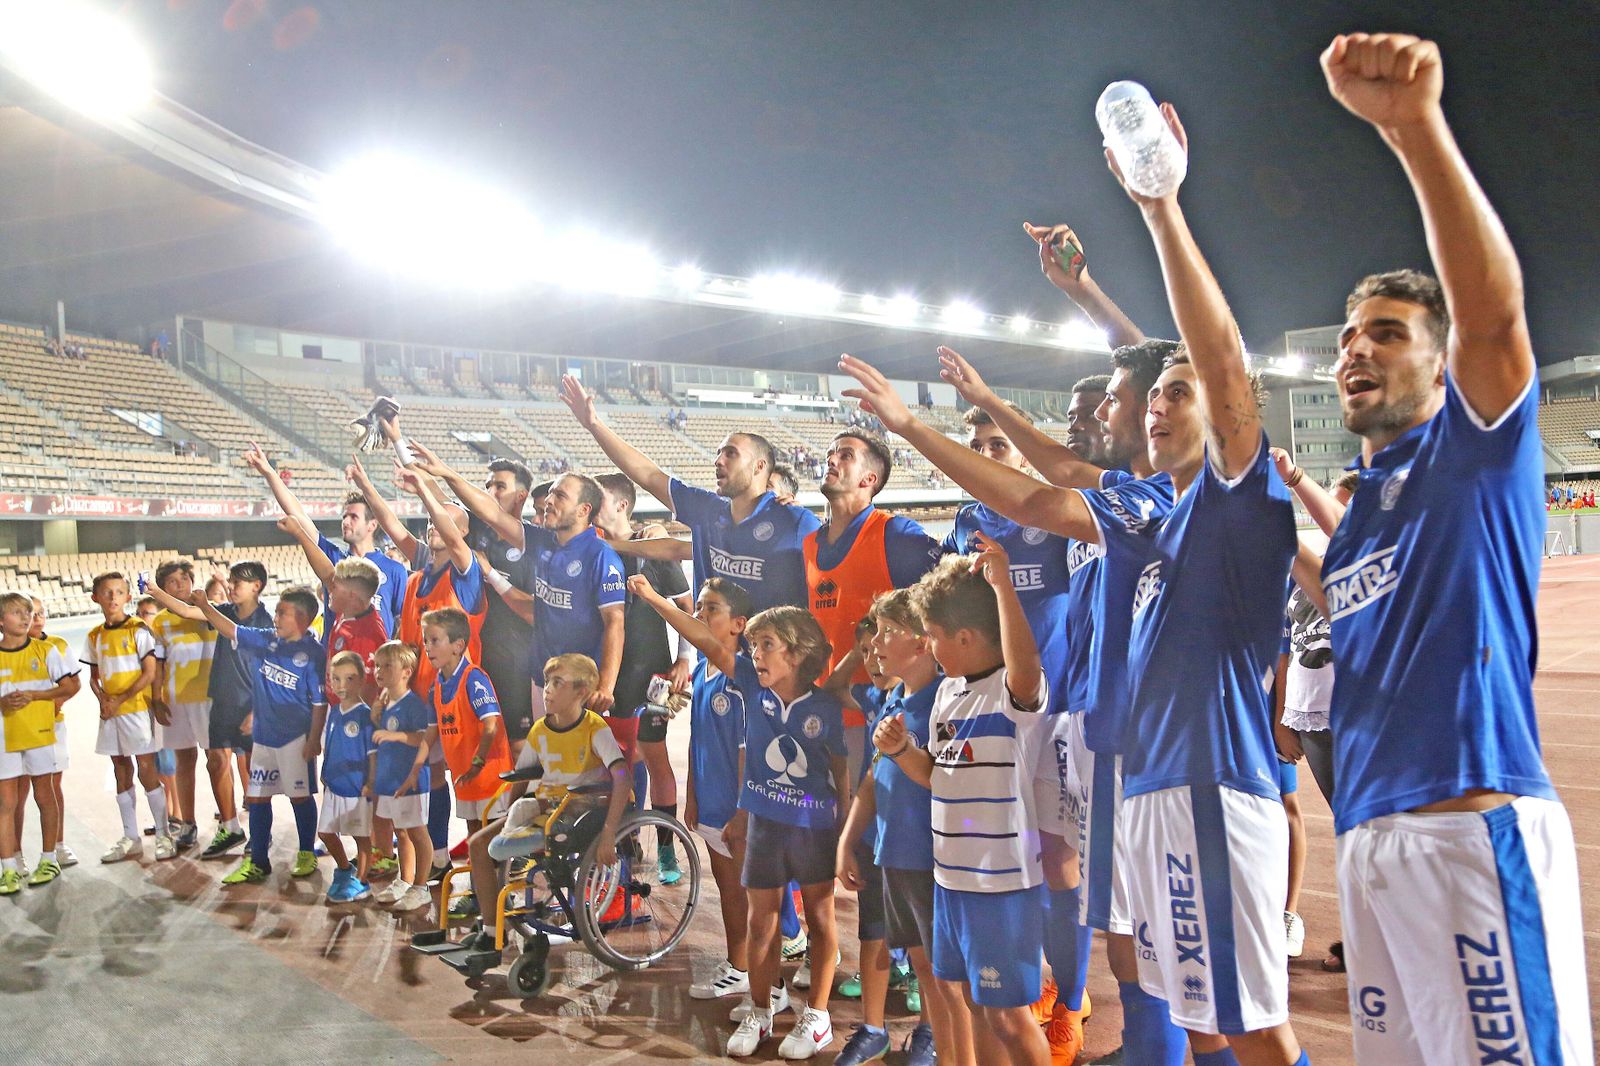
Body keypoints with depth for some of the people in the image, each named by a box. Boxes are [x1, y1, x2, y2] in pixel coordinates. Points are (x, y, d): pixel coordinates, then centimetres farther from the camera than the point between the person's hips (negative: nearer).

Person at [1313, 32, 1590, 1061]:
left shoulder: (1478, 452, 1)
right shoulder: (1352, 520, 22)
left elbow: (1493, 310, -19)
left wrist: (1416, 124, -32)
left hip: (1477, 829, -8)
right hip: (1365, 839, 8)